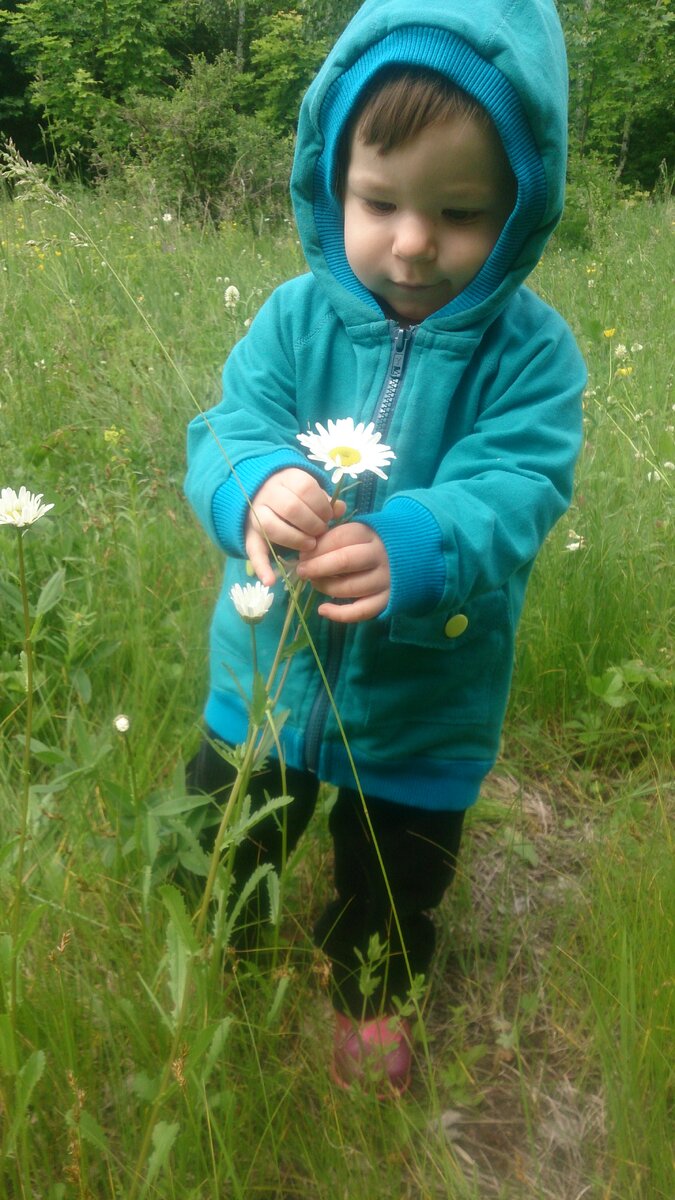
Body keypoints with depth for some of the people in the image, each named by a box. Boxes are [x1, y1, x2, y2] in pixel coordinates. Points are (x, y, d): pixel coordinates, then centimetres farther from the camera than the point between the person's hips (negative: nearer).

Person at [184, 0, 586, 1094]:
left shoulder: (531, 352, -17)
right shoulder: (297, 318, -12)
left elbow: (513, 496, -28)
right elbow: (226, 432, -19)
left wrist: (413, 547, -50)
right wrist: (256, 484, -44)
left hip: (423, 711, -1)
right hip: (267, 677, 2)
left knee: (392, 889, 25)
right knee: (216, 862, 24)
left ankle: (369, 995, 59)